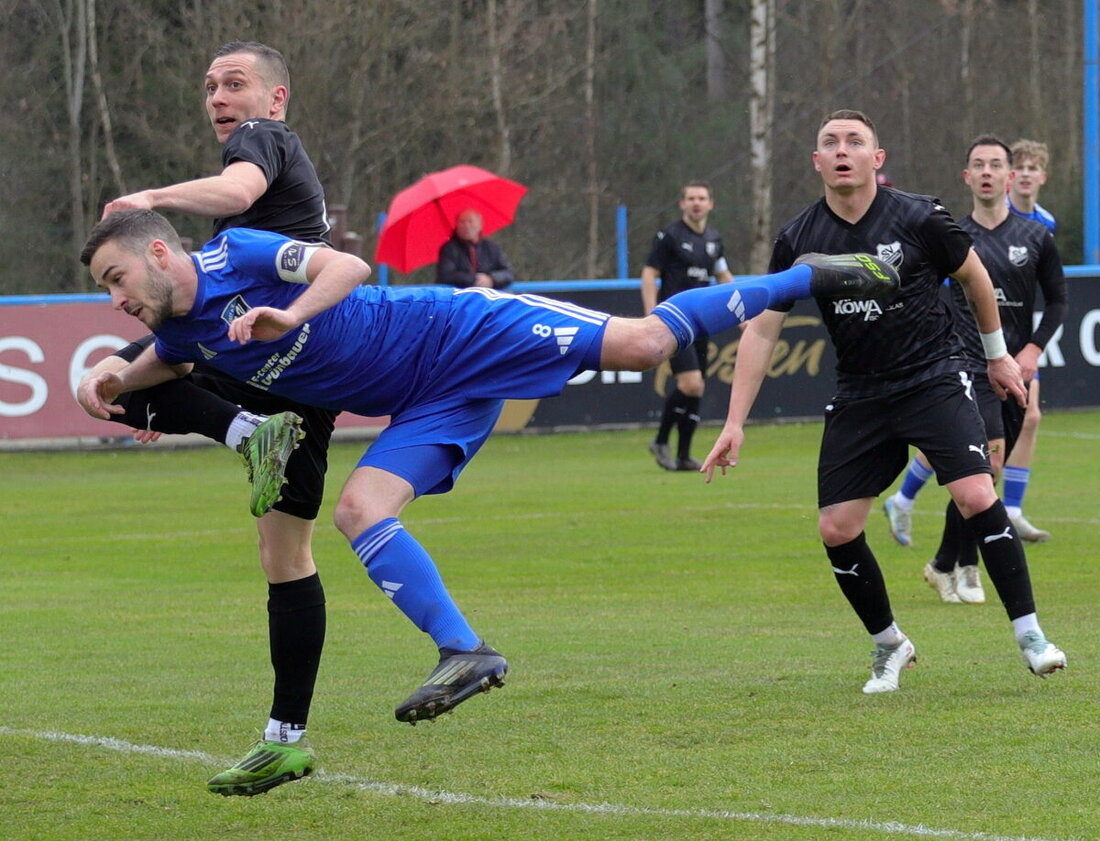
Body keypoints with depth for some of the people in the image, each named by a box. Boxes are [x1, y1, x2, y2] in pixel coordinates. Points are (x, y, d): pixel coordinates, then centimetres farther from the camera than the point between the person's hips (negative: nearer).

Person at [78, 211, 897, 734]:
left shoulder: (238, 257, -15)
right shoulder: (183, 336, 7)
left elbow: (347, 265, -22)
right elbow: (165, 362, 30)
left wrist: (291, 315, -39)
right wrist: (116, 381, 9)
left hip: (457, 333, -7)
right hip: (427, 407, 7)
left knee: (642, 341, -13)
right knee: (359, 510, -11)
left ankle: (810, 276, 0)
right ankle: (465, 654, -7)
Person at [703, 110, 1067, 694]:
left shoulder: (919, 219, -10)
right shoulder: (799, 240, -3)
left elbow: (974, 277, 8)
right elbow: (762, 328, 1)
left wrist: (997, 354, 18)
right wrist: (734, 424, -4)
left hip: (934, 378, -3)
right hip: (859, 398, 3)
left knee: (976, 497, -20)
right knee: (836, 531, -4)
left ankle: (1030, 635, -9)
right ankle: (888, 644, 19)